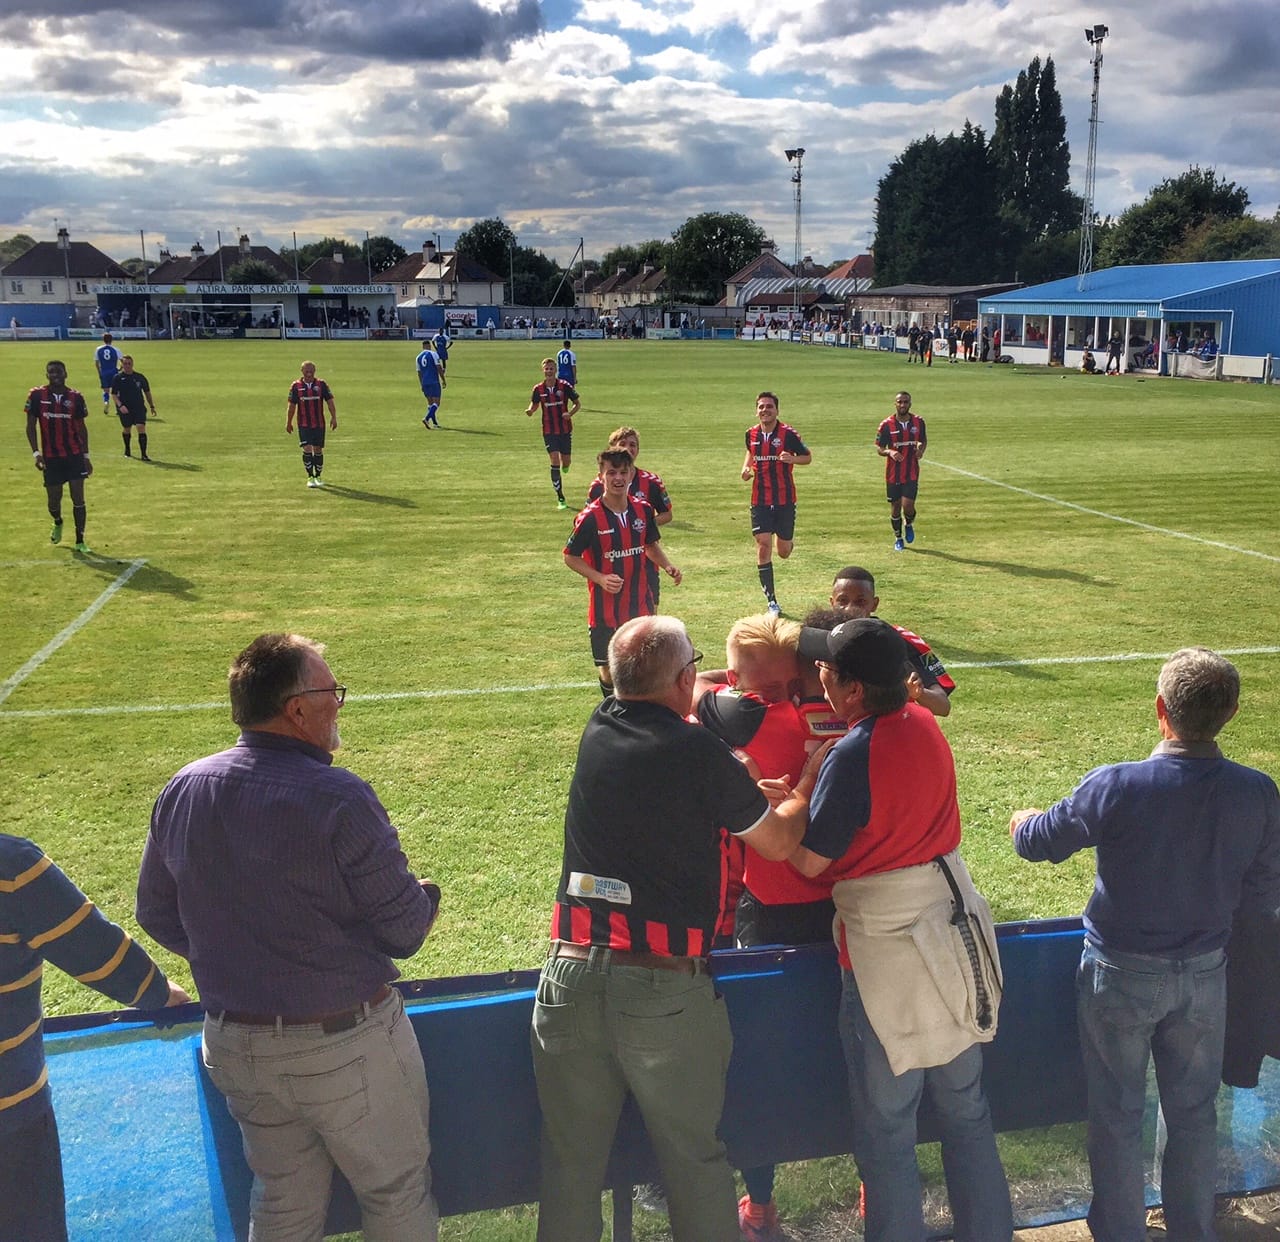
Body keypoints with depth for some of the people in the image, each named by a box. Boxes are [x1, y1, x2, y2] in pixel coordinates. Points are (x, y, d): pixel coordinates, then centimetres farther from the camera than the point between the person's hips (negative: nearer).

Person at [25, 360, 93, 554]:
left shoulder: (75, 397, -1)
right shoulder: (37, 396, -2)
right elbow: (31, 426, 1)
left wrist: (85, 455, 6)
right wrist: (36, 453, -9)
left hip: (74, 456, 0)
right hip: (51, 458, 0)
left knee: (78, 498, -4)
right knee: (53, 499, 8)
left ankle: (80, 541, 4)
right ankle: (57, 523, 43)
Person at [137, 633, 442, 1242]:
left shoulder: (181, 791, -4)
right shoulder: (338, 800, -24)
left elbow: (157, 913, 7)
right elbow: (405, 929, -18)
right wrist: (426, 894, 5)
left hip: (234, 1047, 6)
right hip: (346, 1047, -6)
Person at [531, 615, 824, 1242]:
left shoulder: (598, 732, 4)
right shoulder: (702, 754, -12)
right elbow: (779, 841, 2)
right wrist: (810, 778, 18)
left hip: (570, 978, 4)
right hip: (667, 990, -4)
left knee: (570, 1165, 14)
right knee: (696, 1160, 14)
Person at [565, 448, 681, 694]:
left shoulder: (643, 510, 0)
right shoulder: (590, 517, -14)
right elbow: (570, 557, -6)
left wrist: (668, 566, -2)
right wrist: (601, 578, -19)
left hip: (640, 604, 4)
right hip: (605, 607, -4)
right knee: (609, 670, 5)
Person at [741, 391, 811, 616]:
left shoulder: (788, 434, -9)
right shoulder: (751, 434, 3)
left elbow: (808, 457, 0)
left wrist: (792, 459, -20)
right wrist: (746, 468, 3)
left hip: (785, 500, -2)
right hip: (760, 502, 2)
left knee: (783, 552, 7)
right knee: (763, 548, -9)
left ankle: (789, 539, 47)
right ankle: (771, 601, -1)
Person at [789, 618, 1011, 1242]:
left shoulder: (853, 757, -23)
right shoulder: (924, 724, -1)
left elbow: (809, 859, -14)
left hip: (888, 953, -8)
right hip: (956, 936, 8)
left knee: (886, 1130, 9)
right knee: (966, 1110, 21)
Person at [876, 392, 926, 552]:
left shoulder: (918, 422, 0)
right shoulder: (886, 425, -7)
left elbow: (924, 439, 17)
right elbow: (879, 448, -3)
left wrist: (921, 450, -5)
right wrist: (890, 452, -25)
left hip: (911, 474, 0)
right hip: (893, 474, 0)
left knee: (908, 506, -12)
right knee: (895, 507, 7)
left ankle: (909, 525, 23)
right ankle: (898, 538, 28)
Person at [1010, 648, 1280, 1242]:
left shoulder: (1115, 788, -26)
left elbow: (1036, 840, -9)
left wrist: (1024, 819, 14)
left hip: (1121, 975, -3)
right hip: (1204, 975, 3)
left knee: (1118, 1113, 15)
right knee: (1193, 1111, 22)